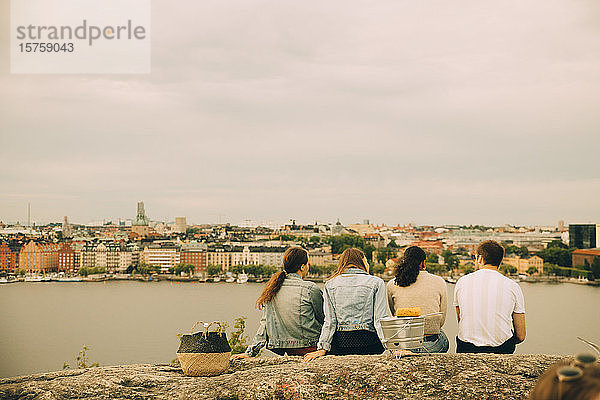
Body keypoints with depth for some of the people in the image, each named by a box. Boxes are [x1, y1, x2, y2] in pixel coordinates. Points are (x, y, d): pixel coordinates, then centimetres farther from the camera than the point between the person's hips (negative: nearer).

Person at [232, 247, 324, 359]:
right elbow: (322, 319, 0)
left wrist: (250, 352, 7)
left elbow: (265, 322, 6)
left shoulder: (272, 290, 6)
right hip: (309, 348, -6)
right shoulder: (311, 289, -10)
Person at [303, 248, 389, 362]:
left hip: (340, 343, 3)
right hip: (367, 342, -3)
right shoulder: (376, 282, 2)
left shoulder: (330, 285, 9)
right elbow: (381, 321, -5)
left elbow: (330, 321, 4)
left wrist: (322, 349, 4)